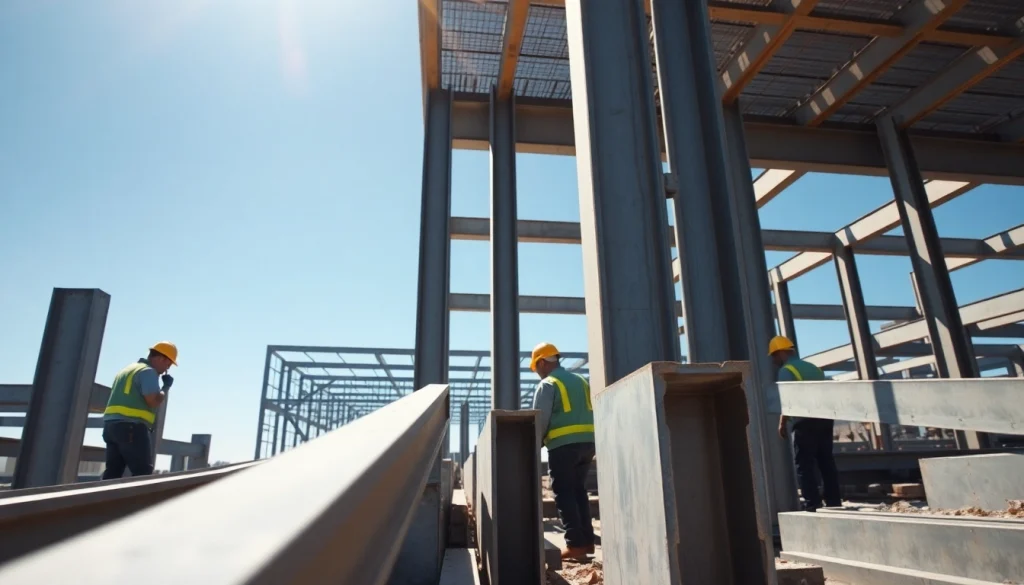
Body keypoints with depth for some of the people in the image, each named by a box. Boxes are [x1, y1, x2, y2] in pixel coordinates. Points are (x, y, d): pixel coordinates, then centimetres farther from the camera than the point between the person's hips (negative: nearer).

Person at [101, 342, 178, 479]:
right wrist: (166, 386, -1)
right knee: (143, 472, -9)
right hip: (132, 427, -9)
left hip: (111, 424, 9)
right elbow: (154, 401, -14)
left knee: (112, 472, 7)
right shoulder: (148, 371, -6)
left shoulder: (127, 370, 25)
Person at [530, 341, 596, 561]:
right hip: (587, 442, 7)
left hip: (563, 445, -7)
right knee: (579, 490, 16)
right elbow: (591, 413, 18)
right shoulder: (581, 381, 18)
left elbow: (540, 419, -8)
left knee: (564, 494, 0)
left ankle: (576, 544, -3)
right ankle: (587, 541, 16)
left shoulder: (547, 384, -3)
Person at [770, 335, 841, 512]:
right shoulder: (814, 368, 19)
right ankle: (834, 502, 16)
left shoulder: (786, 371, -5)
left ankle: (812, 505, -3)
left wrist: (782, 424, -8)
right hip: (824, 418, 7)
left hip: (805, 421, -7)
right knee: (826, 461, 13)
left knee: (804, 465, -1)